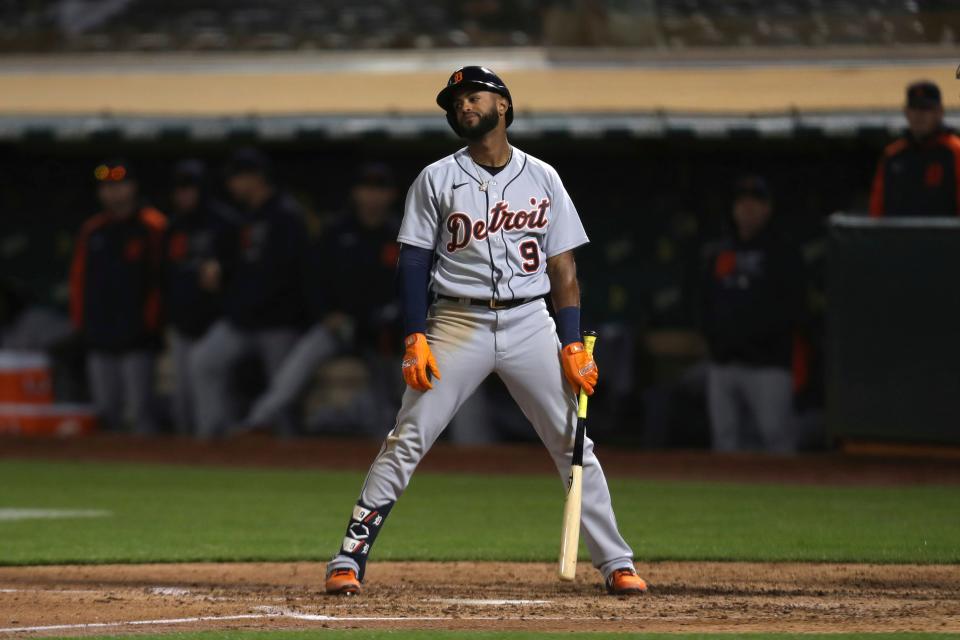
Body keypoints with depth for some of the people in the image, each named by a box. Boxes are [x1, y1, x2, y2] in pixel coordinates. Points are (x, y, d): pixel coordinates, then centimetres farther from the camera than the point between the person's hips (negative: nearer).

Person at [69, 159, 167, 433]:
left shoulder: (153, 226, -2)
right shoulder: (92, 230, 15)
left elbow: (163, 277, -5)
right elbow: (79, 279, 17)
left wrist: (152, 320, -9)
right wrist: (79, 320, 9)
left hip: (137, 338, -6)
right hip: (99, 339, 6)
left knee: (140, 409, -9)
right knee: (106, 412, 8)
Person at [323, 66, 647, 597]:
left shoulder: (542, 178, 8)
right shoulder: (437, 180, 4)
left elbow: (563, 268, 8)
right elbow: (413, 263, 1)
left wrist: (573, 344, -1)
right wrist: (415, 340, -10)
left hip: (530, 324, 1)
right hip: (458, 325, -1)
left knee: (574, 443, -1)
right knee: (406, 442, -8)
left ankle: (616, 564, 7)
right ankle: (349, 559, -5)